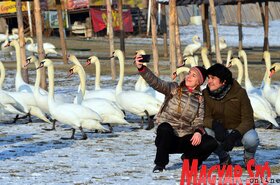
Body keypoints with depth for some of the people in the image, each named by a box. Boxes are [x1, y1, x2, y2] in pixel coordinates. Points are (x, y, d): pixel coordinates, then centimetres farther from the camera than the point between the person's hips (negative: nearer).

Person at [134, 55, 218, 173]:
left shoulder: (200, 98, 10)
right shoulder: (174, 89, 0)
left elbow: (199, 120, 3)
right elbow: (156, 83, -17)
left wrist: (198, 131, -20)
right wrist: (141, 68, -34)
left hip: (185, 139, 3)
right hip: (167, 137, -3)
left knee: (211, 143, -21)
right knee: (165, 128, -39)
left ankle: (189, 158, 9)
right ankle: (160, 165, -19)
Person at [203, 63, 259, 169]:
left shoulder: (239, 93, -17)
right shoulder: (206, 94, -10)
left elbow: (248, 120, -17)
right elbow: (206, 117, -12)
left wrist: (235, 134, -35)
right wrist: (215, 124, -37)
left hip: (240, 130, -2)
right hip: (221, 132, 2)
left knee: (251, 139, -36)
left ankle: (249, 157, 4)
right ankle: (224, 158, 0)